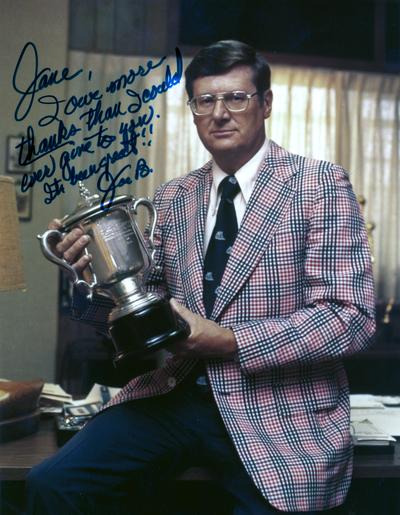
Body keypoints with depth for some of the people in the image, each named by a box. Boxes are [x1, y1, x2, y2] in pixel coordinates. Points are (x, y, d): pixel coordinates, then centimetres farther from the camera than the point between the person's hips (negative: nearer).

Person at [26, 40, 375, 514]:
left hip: (279, 414, -3)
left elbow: (351, 318, -11)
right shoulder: (172, 198, 11)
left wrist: (229, 341, -17)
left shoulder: (320, 185, -4)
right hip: (176, 396, 4)